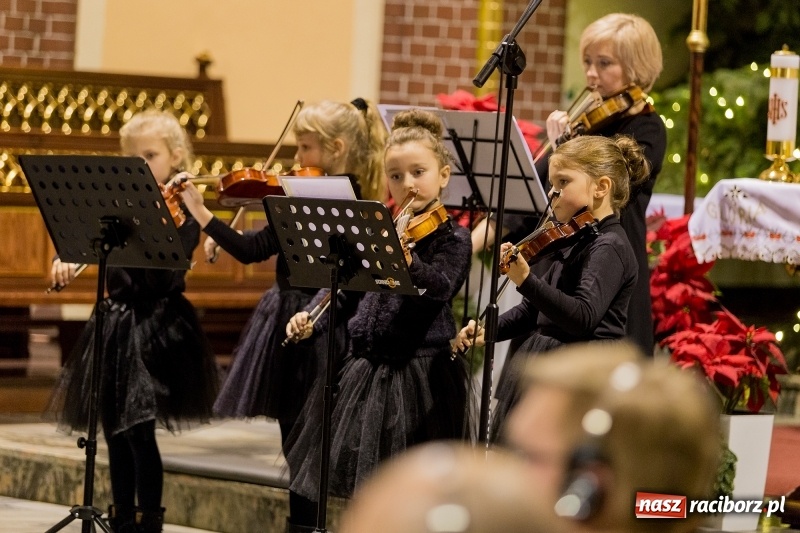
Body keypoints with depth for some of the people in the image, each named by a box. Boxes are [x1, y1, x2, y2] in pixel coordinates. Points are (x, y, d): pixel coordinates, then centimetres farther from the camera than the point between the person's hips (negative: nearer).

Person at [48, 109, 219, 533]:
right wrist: (67, 257, -12)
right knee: (114, 432, 11)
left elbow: (167, 277, -20)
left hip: (153, 326, -7)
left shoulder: (181, 211, -8)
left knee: (138, 430, -10)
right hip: (116, 322, 7)